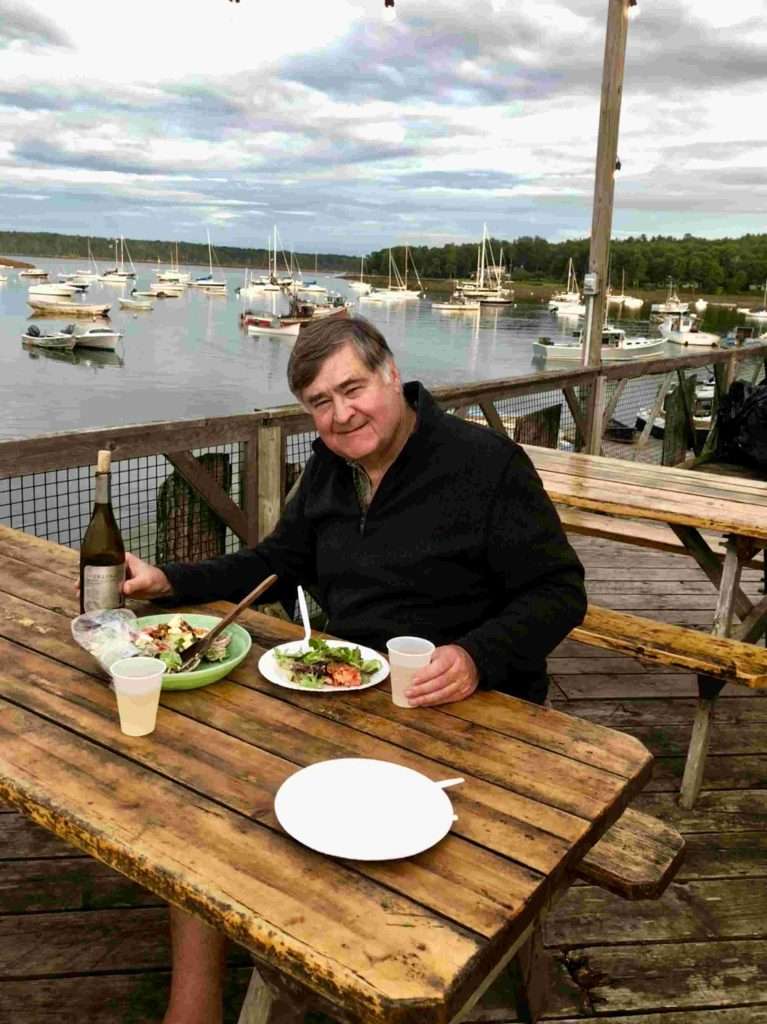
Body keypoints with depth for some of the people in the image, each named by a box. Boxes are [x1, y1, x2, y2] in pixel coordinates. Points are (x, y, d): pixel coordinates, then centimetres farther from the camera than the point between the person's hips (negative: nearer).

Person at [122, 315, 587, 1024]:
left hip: (457, 707, -6)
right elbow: (279, 562, 20)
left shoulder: (488, 462, -10)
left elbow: (560, 592, -10)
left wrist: (478, 658, -28)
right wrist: (170, 581, 6)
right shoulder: (330, 467, 11)